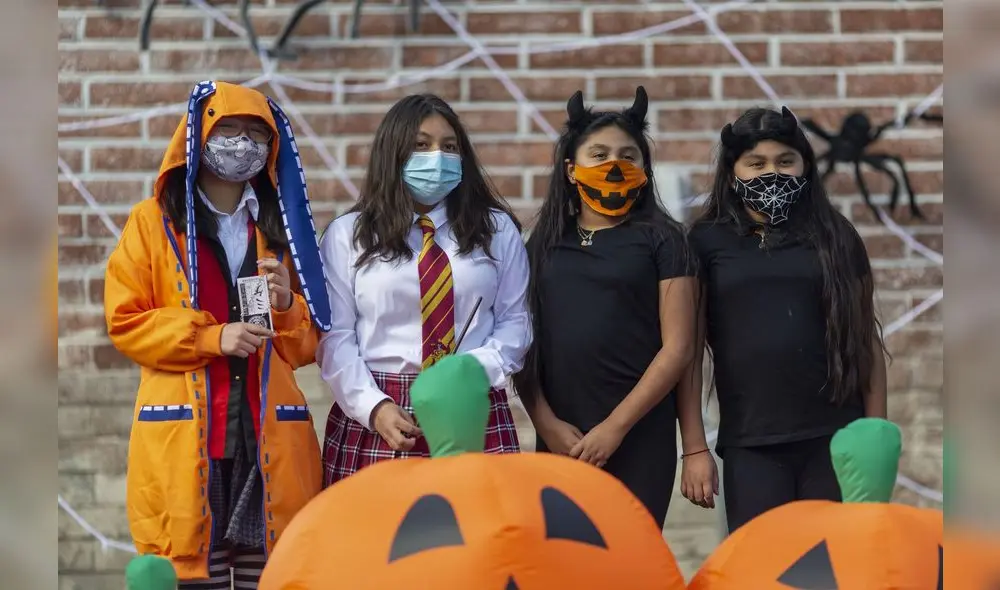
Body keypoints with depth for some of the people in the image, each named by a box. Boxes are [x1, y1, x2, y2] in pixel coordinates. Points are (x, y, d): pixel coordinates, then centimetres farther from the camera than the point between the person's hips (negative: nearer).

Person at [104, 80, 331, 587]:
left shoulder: (280, 226, 17)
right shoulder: (154, 221, 7)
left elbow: (310, 342, 17)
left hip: (270, 432, 3)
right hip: (183, 434, -3)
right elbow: (124, 320, -1)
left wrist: (288, 305, -5)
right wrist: (211, 337, -12)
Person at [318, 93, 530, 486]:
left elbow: (514, 321, 8)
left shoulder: (497, 231, 12)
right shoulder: (346, 235, 7)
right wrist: (373, 406, -10)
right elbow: (335, 334, 2)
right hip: (374, 418, -1)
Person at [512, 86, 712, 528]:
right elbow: (523, 343, 9)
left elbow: (677, 347, -4)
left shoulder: (660, 240, 3)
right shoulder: (545, 243, 12)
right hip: (560, 441, 3)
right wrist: (546, 423, -5)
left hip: (640, 437, -3)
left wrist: (615, 426, -9)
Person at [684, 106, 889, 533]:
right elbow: (689, 347, 1)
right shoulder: (708, 242, 4)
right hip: (750, 445, -1)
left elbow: (866, 340, 10)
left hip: (835, 439, 1)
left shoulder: (835, 238, 8)